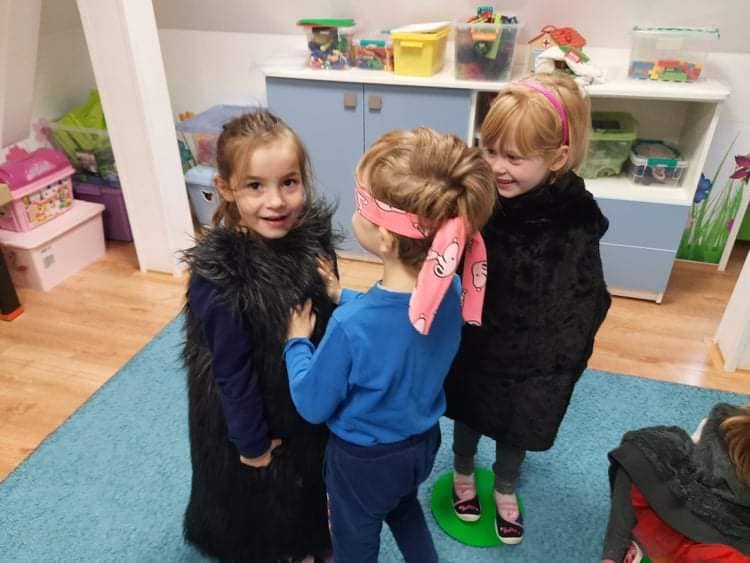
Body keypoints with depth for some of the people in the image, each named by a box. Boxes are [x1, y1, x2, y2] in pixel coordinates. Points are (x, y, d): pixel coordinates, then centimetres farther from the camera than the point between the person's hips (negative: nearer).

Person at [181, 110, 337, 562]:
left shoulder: (307, 234, -15)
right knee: (259, 496, 23)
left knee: (308, 483, 30)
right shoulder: (218, 275, -32)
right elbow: (231, 370, -22)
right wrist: (251, 440, -12)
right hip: (249, 412, -5)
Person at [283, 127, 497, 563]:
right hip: (423, 441, 5)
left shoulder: (350, 326, -39)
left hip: (365, 460, -4)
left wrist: (297, 342, -7)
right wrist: (343, 296, -2)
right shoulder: (450, 290, -20)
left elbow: (312, 405, -21)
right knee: (404, 509, 36)